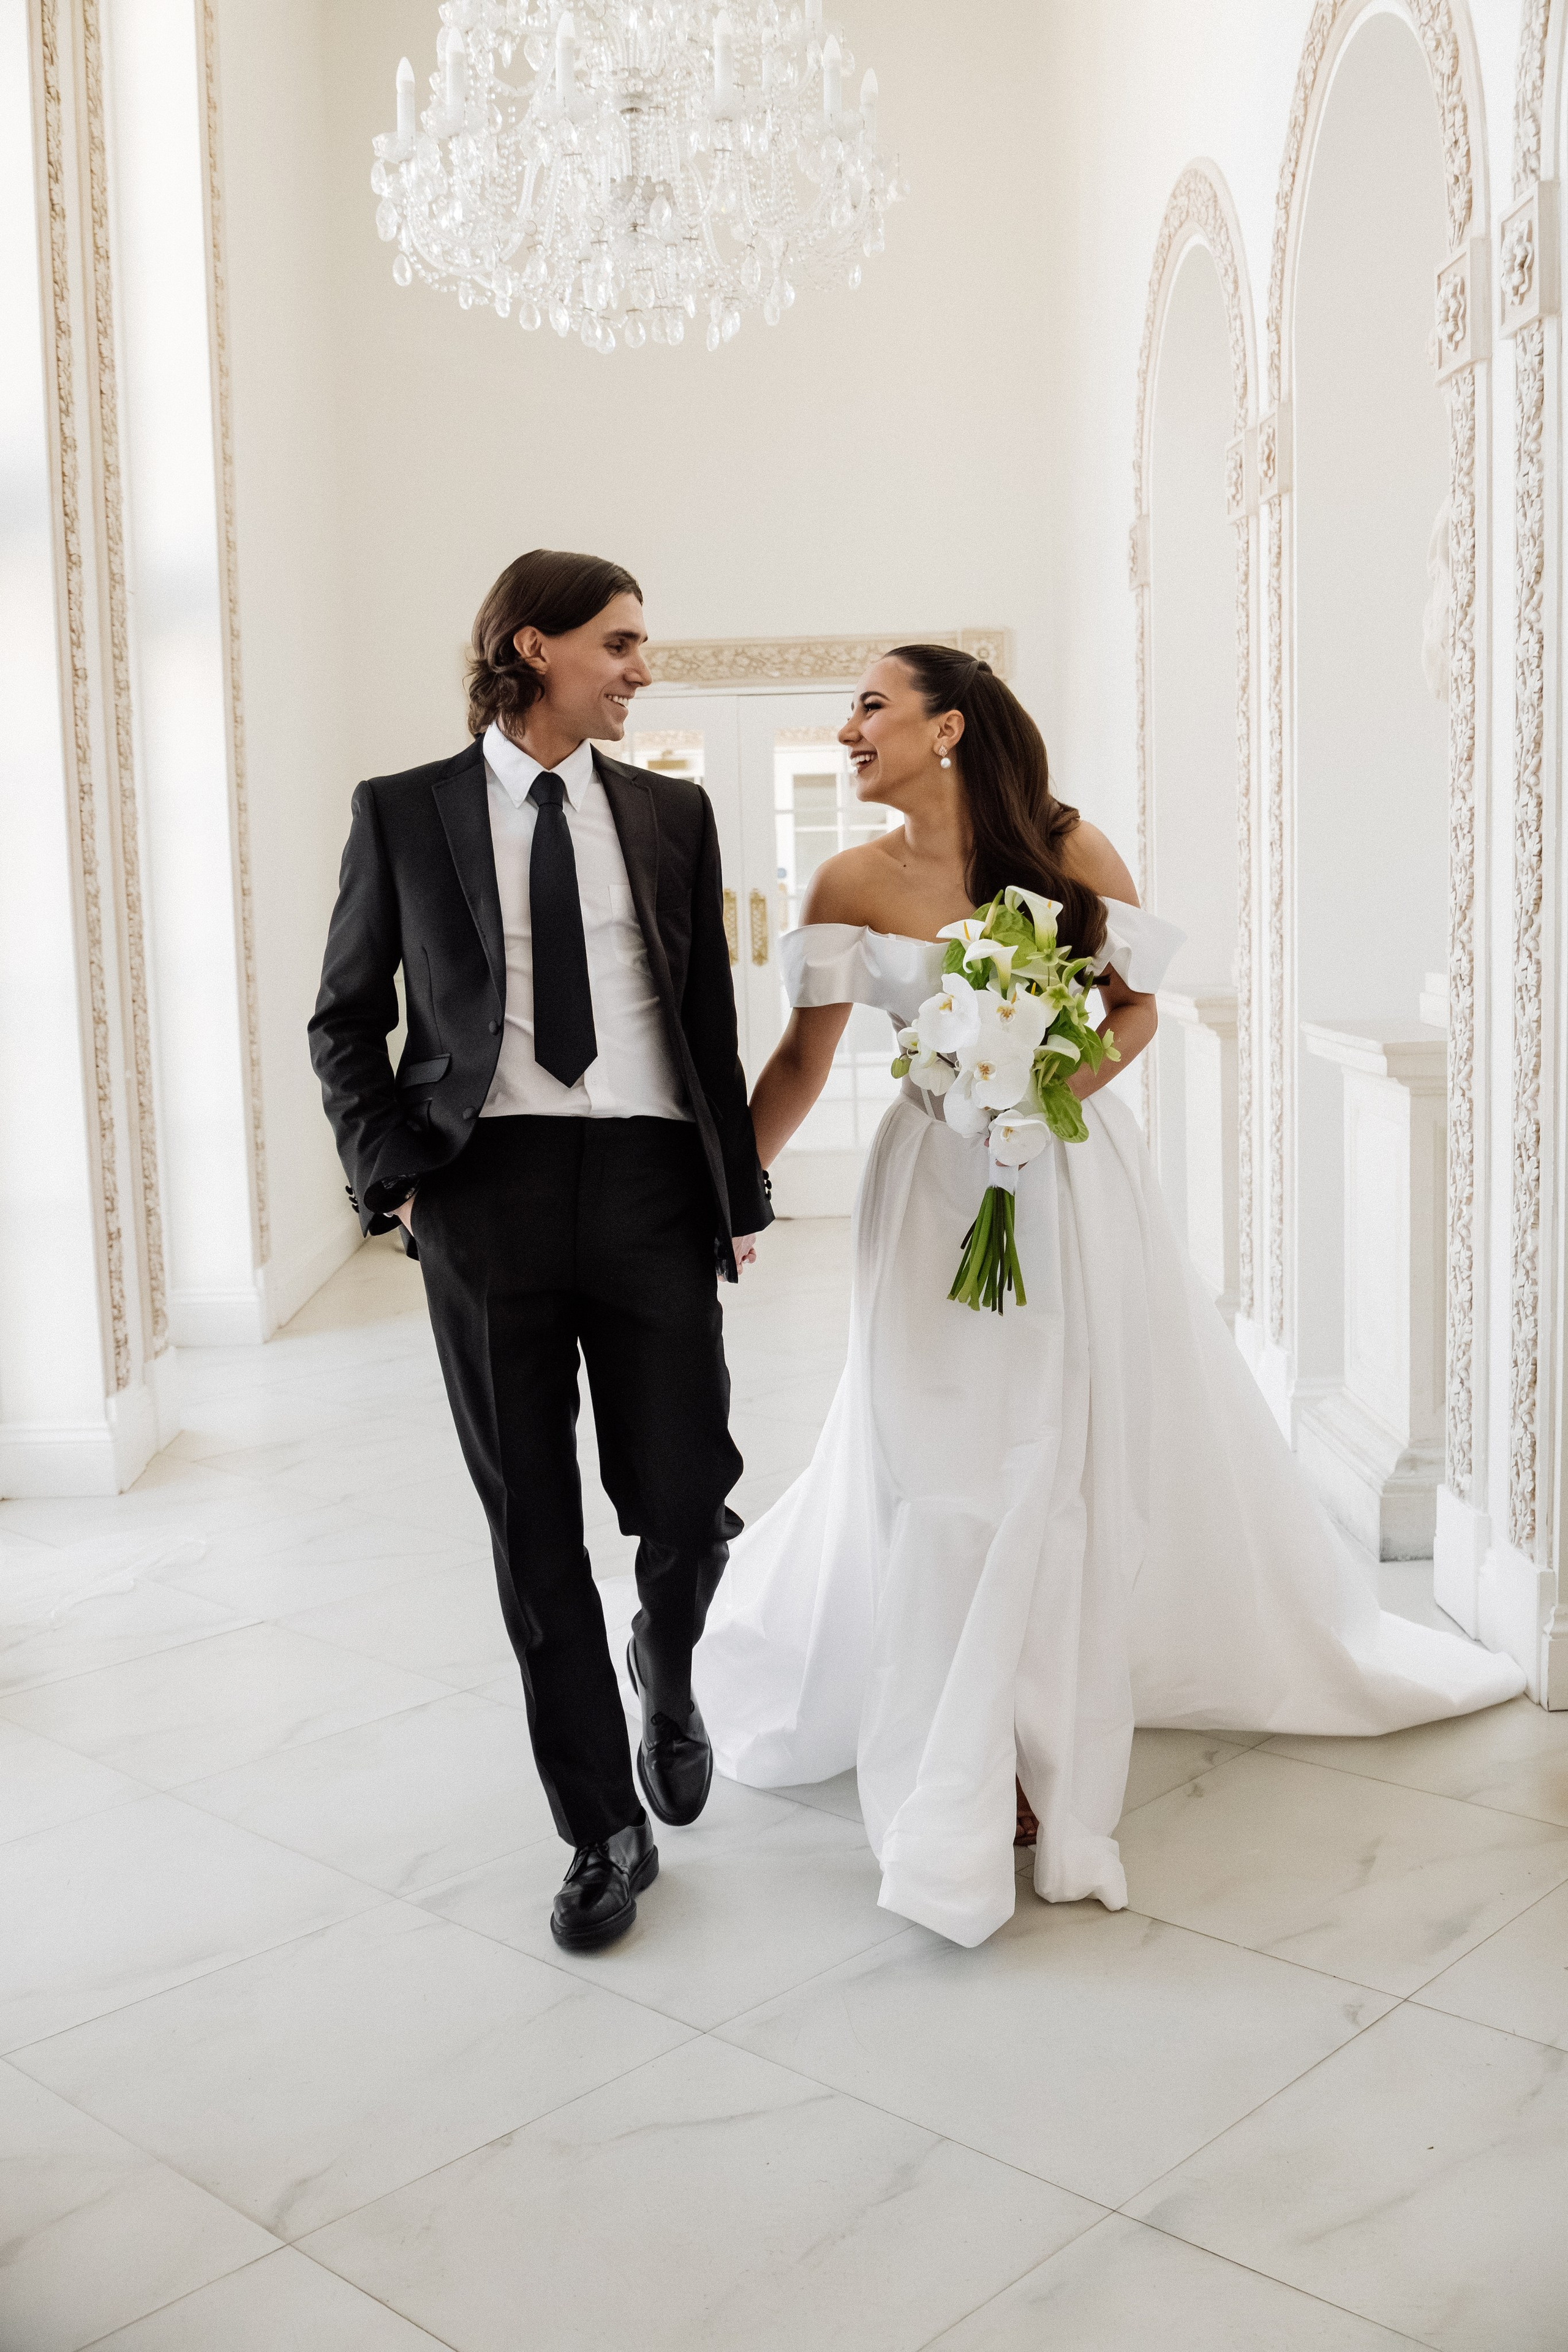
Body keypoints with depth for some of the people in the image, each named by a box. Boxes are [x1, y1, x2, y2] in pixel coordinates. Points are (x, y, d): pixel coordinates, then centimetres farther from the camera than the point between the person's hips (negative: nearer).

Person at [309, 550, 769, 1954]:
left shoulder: (672, 813, 11)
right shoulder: (405, 813, 5)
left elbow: (711, 1016, 12)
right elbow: (346, 1020, 9)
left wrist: (739, 1194, 7)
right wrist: (392, 1177, -3)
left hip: (650, 1180, 1)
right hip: (487, 1191, -1)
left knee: (685, 1506, -1)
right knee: (535, 1532, 5)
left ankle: (667, 1678, 36)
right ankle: (605, 1830, 21)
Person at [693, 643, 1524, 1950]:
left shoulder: (1069, 851, -6)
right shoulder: (855, 884, -4)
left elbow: (1137, 1008, 0)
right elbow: (803, 1059, -4)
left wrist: (1055, 1084, -18)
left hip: (1077, 1187, 0)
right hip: (940, 1194, 0)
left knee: (1086, 1449, 8)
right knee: (945, 1466, 1)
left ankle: (1049, 1732, 31)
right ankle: (970, 1777, 17)